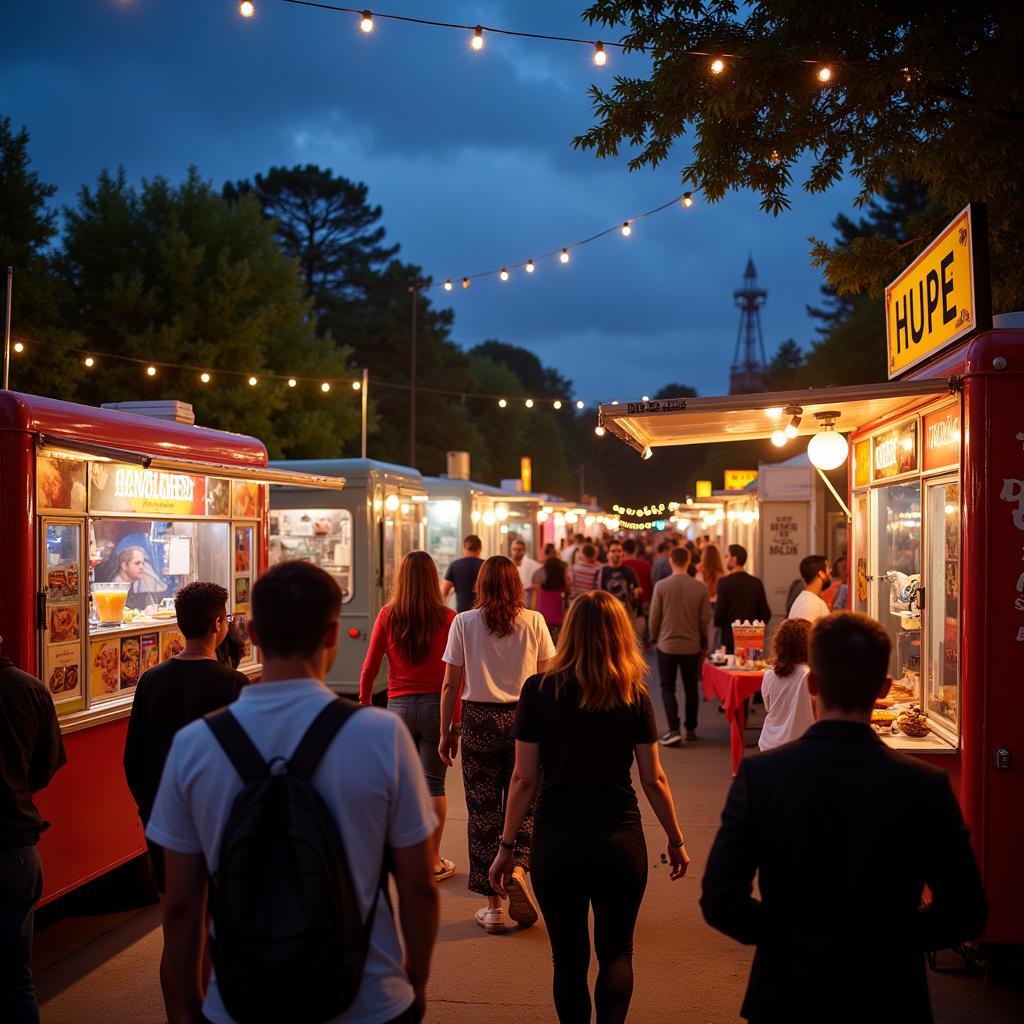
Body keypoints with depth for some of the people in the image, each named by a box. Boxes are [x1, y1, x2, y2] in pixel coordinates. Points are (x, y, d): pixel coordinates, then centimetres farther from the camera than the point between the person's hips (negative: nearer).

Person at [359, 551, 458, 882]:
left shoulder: (387, 616, -4)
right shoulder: (447, 618, -8)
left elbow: (369, 668, -1)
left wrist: (364, 702, 14)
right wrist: (457, 714, 0)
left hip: (399, 706, 1)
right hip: (436, 706, -1)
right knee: (434, 785, 7)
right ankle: (433, 861, 14)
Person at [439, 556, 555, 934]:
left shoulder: (464, 623, -2)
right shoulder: (534, 622, -1)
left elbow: (450, 685, -1)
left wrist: (446, 732, 8)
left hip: (479, 719, 0)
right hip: (524, 719, 1)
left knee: (483, 808, 7)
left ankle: (493, 906, 12)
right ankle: (517, 867, -11)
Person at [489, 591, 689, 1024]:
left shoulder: (539, 691, -7)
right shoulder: (634, 696, -4)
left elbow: (524, 779, -6)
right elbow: (653, 780, 1)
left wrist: (507, 845, 4)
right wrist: (675, 841, 14)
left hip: (556, 842, 0)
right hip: (619, 840, 1)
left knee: (569, 958, 14)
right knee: (616, 951, 17)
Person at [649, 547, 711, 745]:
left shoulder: (661, 586, -11)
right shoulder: (700, 588, -7)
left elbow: (654, 617, -6)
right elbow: (705, 619, -2)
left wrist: (654, 639, 10)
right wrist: (704, 644, 11)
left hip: (666, 645, -2)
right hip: (692, 646, 2)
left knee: (668, 688, 7)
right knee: (691, 688, 15)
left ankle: (674, 730, -6)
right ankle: (690, 729, 22)